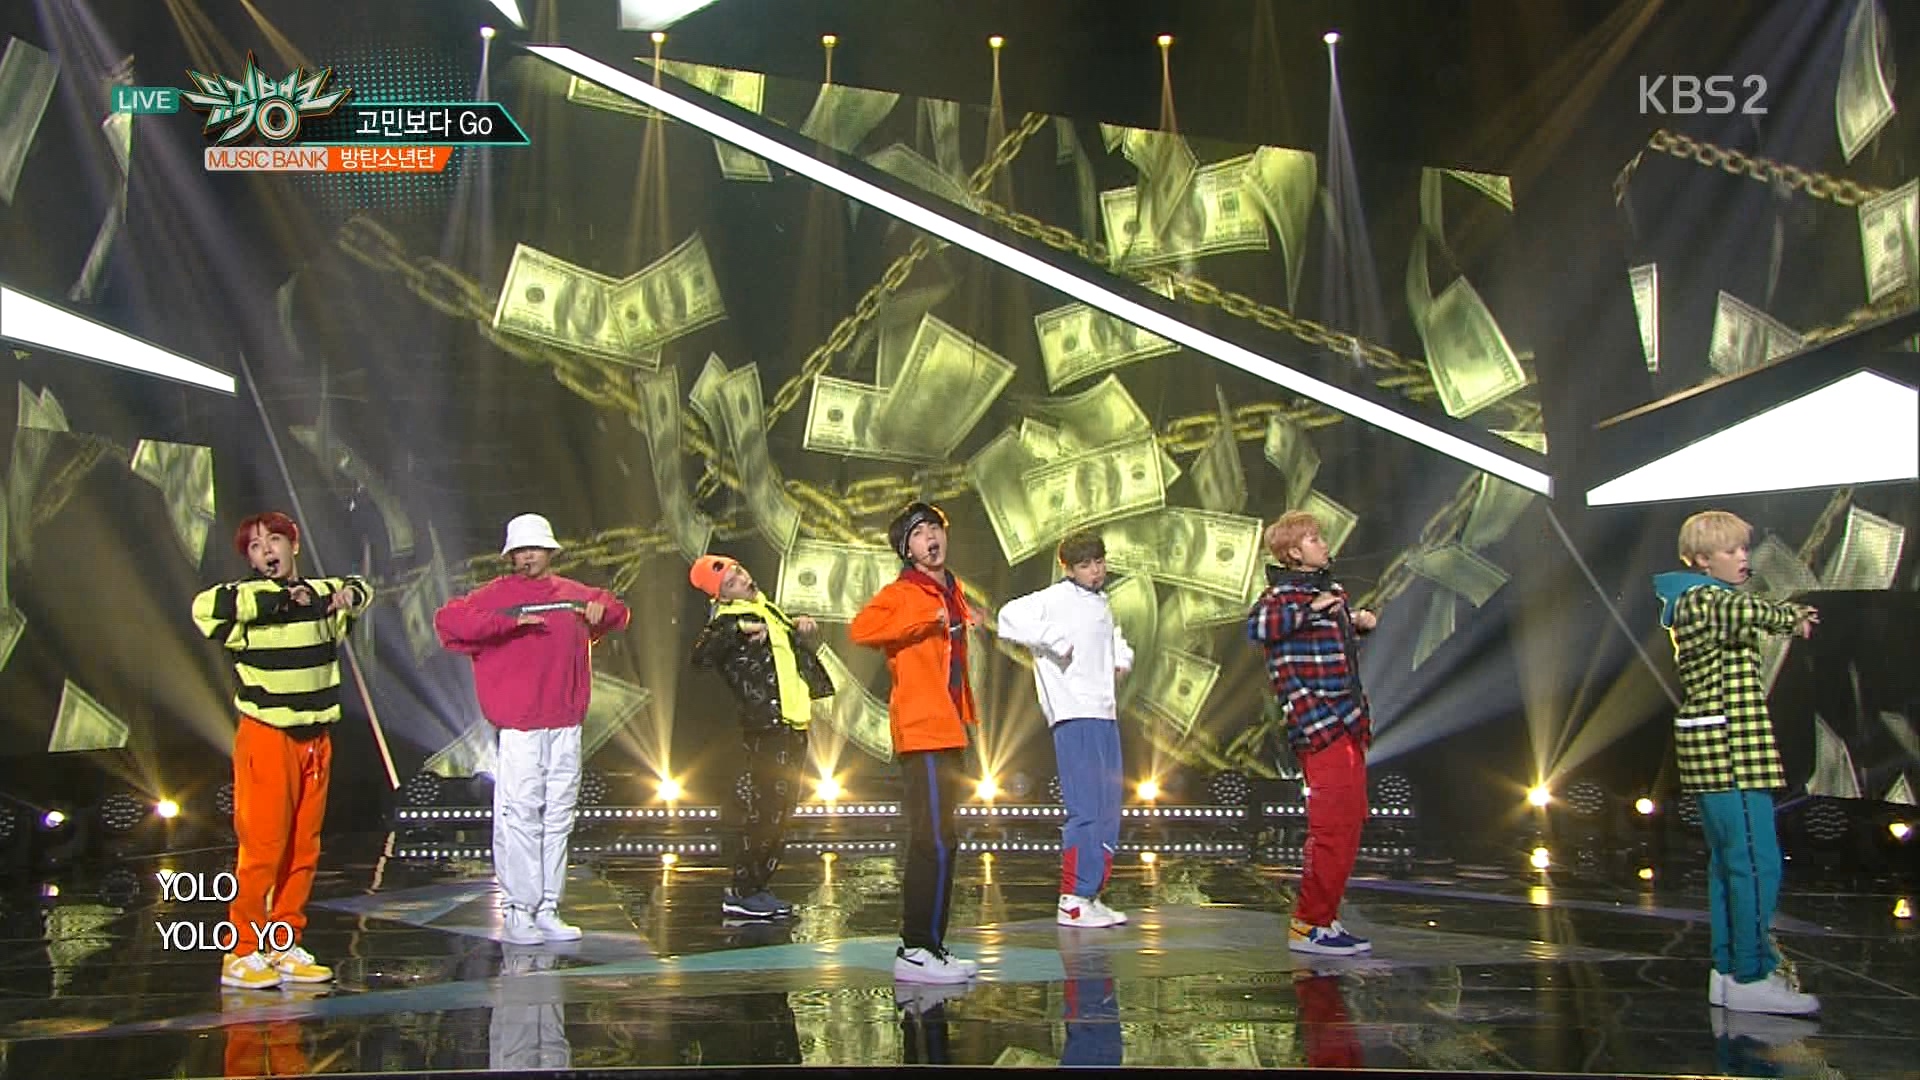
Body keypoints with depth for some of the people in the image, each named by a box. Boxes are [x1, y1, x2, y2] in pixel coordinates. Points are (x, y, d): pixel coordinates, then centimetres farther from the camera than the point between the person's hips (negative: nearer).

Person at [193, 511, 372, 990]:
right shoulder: (248, 600, -6)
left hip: (316, 738, 6)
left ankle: (285, 946, 19)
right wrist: (281, 597, -20)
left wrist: (350, 593, 7)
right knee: (262, 846, -7)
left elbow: (360, 591, 32)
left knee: (304, 849, 9)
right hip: (266, 738, -5)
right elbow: (205, 606, -28)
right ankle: (242, 953, 3)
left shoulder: (322, 593, 10)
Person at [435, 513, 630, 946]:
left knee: (558, 819, 9)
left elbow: (616, 610, 32)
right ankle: (518, 911, 1)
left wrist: (602, 610, 7)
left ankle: (548, 909, 17)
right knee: (519, 817, -7)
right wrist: (511, 621, -21)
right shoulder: (498, 594, 1)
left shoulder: (574, 594, 15)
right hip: (519, 727, -5)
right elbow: (447, 619, -13)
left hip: (566, 726, 5)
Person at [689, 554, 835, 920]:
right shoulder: (729, 620, -12)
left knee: (780, 812, 13)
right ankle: (741, 893, 0)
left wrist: (798, 623, 18)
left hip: (792, 722, 9)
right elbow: (701, 654, -32)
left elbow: (783, 627, 39)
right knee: (766, 810, -9)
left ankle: (757, 886, 22)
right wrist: (738, 628, -40)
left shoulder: (763, 608, 16)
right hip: (767, 725, -9)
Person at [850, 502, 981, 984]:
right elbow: (861, 628, -26)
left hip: (949, 732, 9)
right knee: (934, 842, -11)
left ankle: (923, 944, 20)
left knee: (933, 842, 12)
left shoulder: (951, 591, 17)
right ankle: (917, 950, -7)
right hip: (922, 732, -9)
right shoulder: (903, 593, -8)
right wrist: (929, 618, -23)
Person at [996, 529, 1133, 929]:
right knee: (1085, 810, -11)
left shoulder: (1102, 603, 20)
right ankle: (1072, 901, -5)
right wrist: (1055, 641, -20)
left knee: (1108, 809, 11)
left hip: (1106, 715, 9)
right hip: (1074, 716, -9)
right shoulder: (1057, 597, -6)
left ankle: (1091, 895, 20)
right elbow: (1010, 617, -21)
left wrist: (1123, 655, 20)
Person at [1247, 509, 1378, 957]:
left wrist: (1360, 623, 17)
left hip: (1347, 721, 9)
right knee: (1332, 826, -9)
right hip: (1317, 722, -9)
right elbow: (1257, 626, -31)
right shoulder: (1283, 592, -9)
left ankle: (1324, 919, 22)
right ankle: (1308, 926, -1)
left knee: (1350, 822, 13)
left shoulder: (1331, 588, 18)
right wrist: (1311, 608, -31)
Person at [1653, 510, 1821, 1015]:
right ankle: (1752, 978, -5)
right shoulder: (1704, 598, -13)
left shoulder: (1696, 600, 18)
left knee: (1727, 860, 13)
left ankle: (1728, 971, 18)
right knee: (1757, 862, -8)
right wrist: (1792, 618, -20)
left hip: (1710, 748, 11)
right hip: (1729, 747, -11)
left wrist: (1792, 613, 20)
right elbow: (1746, 610, -35)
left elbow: (1744, 613, 36)